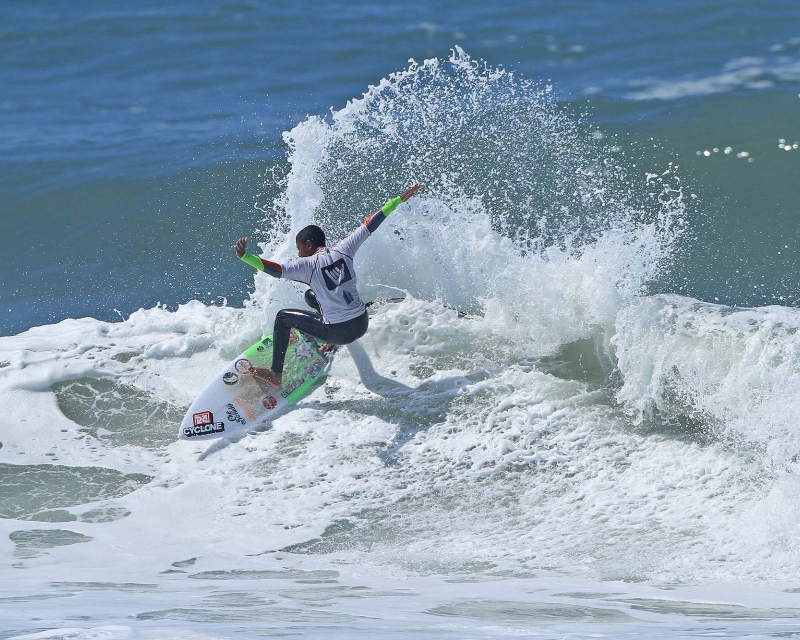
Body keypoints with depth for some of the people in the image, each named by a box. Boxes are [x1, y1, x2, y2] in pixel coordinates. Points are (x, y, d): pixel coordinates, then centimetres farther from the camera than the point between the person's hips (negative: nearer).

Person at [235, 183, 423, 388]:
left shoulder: (308, 264, -11)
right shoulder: (343, 250, 3)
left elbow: (275, 270, -24)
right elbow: (370, 224, 9)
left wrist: (243, 256, -29)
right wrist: (399, 200, 15)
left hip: (337, 332, -6)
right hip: (362, 325, 6)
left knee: (284, 317, 9)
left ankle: (276, 375, 7)